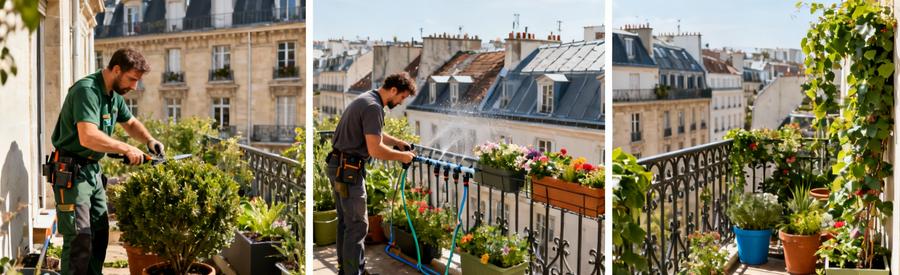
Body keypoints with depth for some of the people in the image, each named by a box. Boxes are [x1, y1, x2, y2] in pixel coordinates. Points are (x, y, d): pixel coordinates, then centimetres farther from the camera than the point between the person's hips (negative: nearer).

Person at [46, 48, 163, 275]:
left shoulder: (114, 94, 8)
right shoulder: (87, 90, -21)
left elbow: (130, 123, 25)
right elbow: (88, 137, -34)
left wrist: (149, 140, 6)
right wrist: (126, 149, -26)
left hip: (93, 171, 10)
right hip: (71, 172, -10)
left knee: (99, 234, 14)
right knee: (79, 240, -10)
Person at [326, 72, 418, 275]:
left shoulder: (367, 99, 14)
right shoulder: (373, 107, -19)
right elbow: (375, 149, -24)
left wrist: (396, 142, 18)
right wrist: (401, 156, -11)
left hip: (339, 167, 11)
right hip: (349, 170, -11)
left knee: (345, 221, 17)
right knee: (357, 225, -6)